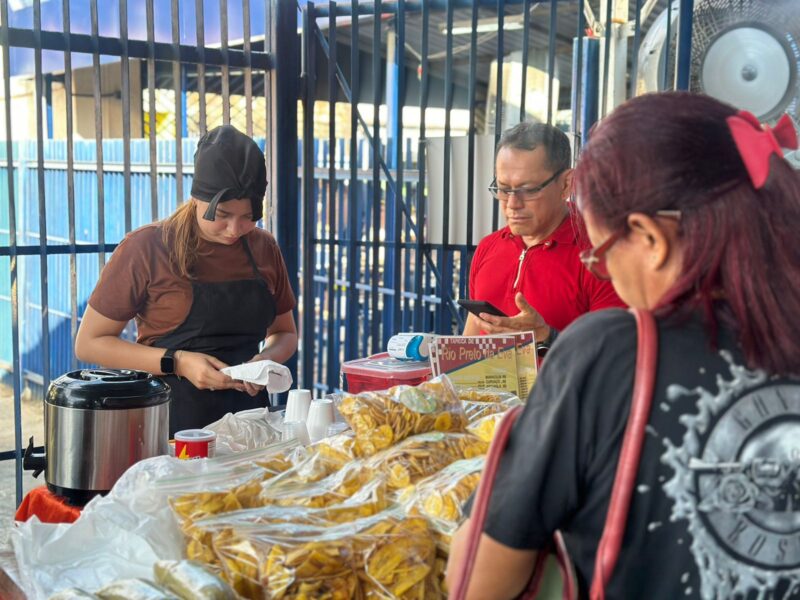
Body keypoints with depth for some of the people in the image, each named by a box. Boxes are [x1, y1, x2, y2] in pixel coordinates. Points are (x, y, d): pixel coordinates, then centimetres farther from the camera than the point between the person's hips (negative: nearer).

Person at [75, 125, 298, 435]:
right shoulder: (146, 247, -8)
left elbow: (284, 333, 18)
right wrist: (176, 362, -16)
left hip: (246, 418, 4)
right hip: (170, 422, -3)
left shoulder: (264, 247, 5)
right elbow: (89, 343, -4)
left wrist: (266, 360, -6)